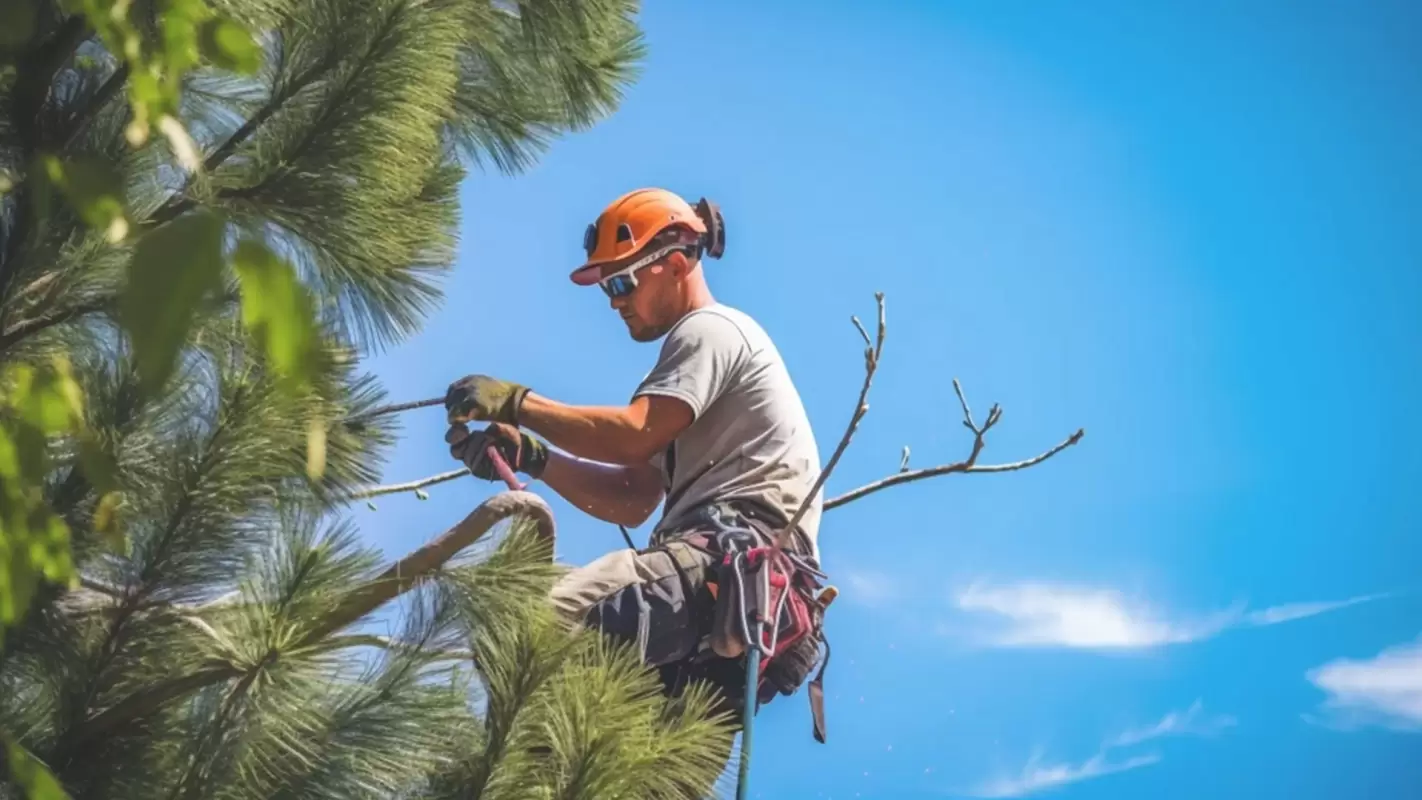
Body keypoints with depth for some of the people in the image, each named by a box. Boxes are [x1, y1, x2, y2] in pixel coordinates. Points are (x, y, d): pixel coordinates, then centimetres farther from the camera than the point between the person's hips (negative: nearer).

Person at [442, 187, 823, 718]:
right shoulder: (705, 342, 31)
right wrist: (532, 458, 8)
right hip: (723, 559, 11)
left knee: (541, 626, -26)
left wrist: (518, 403, -10)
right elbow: (633, 503, 21)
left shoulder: (711, 330, 1)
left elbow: (633, 437, -18)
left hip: (742, 547, -11)